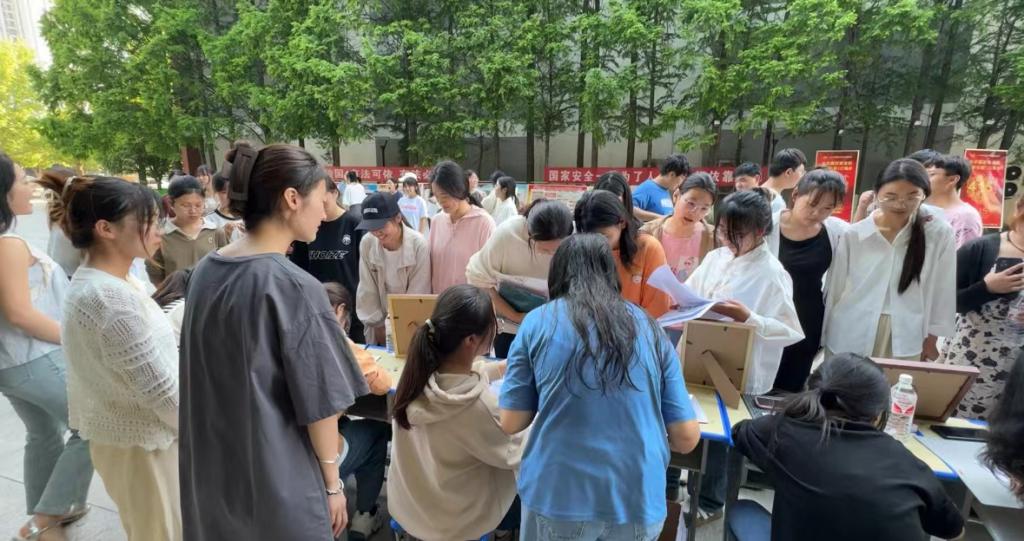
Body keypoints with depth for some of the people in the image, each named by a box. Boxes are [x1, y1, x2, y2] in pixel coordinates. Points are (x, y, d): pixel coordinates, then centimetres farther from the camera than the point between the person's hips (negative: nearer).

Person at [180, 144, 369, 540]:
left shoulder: (205, 271, -4)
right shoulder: (295, 287, -25)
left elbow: (213, 378, 8)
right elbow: (318, 404, -18)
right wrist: (332, 483, -5)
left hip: (211, 473, 7)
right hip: (278, 481, -6)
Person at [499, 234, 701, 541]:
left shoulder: (537, 322, -4)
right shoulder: (650, 328, 2)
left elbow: (511, 423, -1)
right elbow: (687, 438, 2)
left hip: (557, 496, -2)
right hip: (639, 500, 2)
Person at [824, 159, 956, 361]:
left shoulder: (939, 234, -5)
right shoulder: (853, 235, -6)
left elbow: (941, 291, 3)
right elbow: (835, 288, 0)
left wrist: (931, 340, 8)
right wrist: (824, 337, 5)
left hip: (905, 342, 0)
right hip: (850, 338, 0)